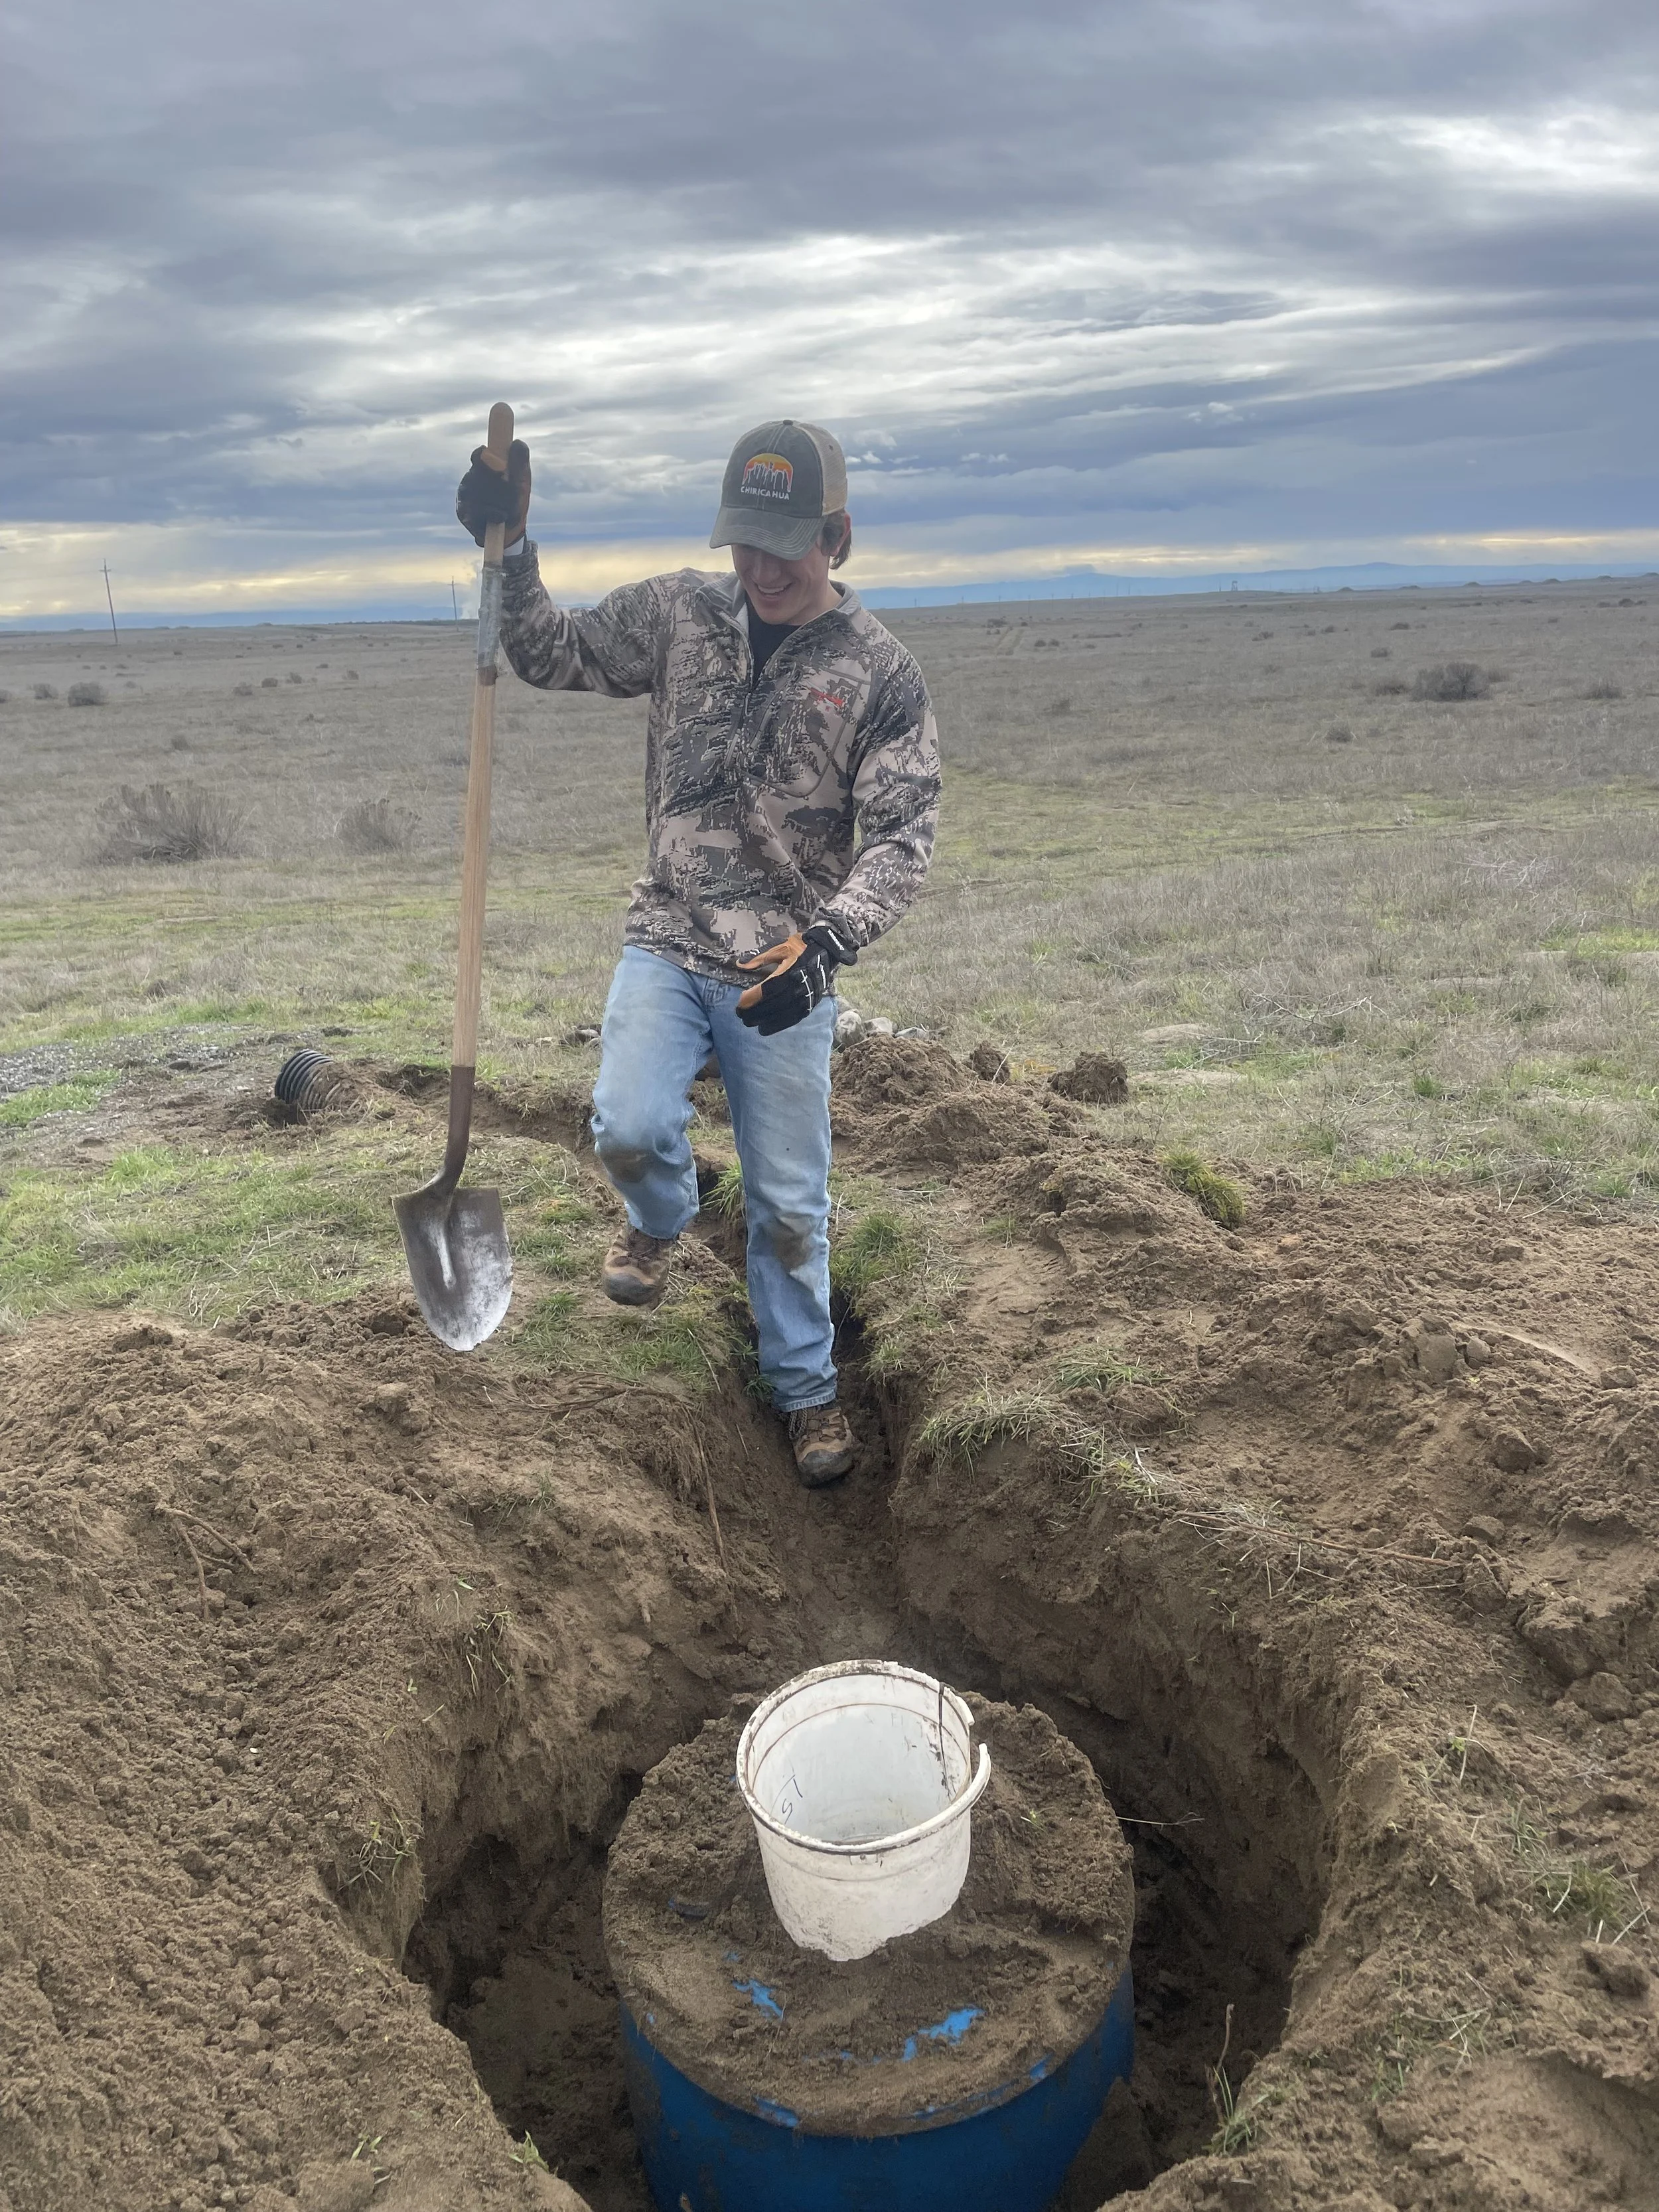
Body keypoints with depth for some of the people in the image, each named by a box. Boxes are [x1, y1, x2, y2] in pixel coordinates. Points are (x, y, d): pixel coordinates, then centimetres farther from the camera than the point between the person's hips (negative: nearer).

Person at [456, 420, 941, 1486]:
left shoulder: (882, 672, -7)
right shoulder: (679, 612, 1)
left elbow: (902, 840, -12)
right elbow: (553, 655, 10)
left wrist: (825, 942, -28)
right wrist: (509, 549, -6)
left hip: (784, 973, -2)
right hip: (668, 945, 2)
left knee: (789, 1201, 6)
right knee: (630, 1130, -20)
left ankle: (808, 1389, 29)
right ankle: (662, 1220, 19)